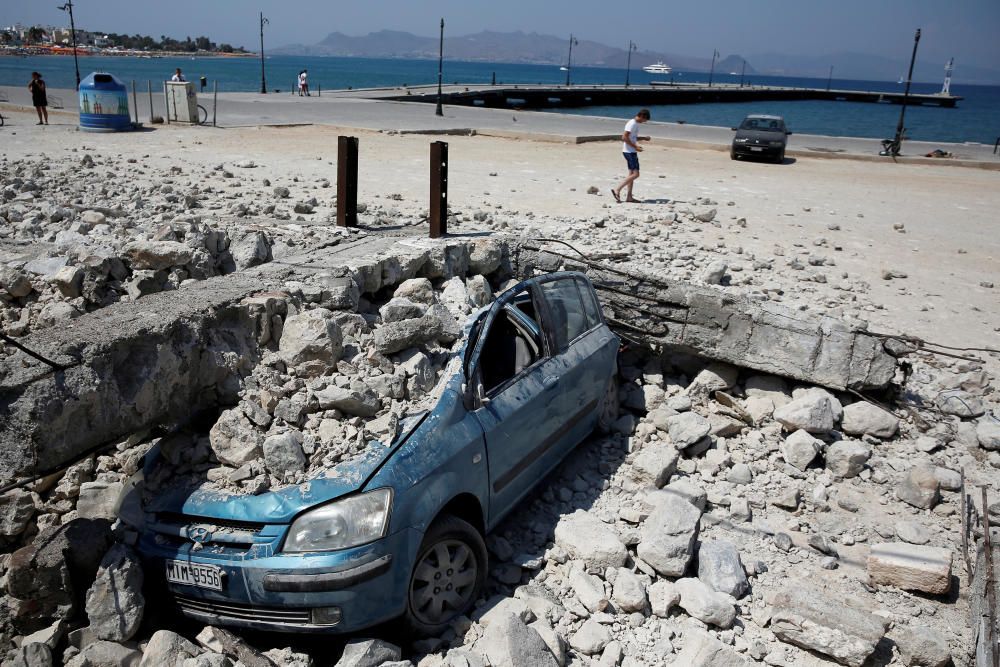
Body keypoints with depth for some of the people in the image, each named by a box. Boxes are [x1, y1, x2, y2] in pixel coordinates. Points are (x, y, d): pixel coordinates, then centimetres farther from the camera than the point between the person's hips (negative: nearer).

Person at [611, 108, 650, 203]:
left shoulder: (635, 124, 15)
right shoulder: (632, 124, -15)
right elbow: (624, 137, -22)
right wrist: (635, 147, -21)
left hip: (631, 152, 10)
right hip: (630, 152, -10)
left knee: (631, 173, 10)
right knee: (635, 174, -12)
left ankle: (629, 196, 11)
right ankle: (617, 190, -14)